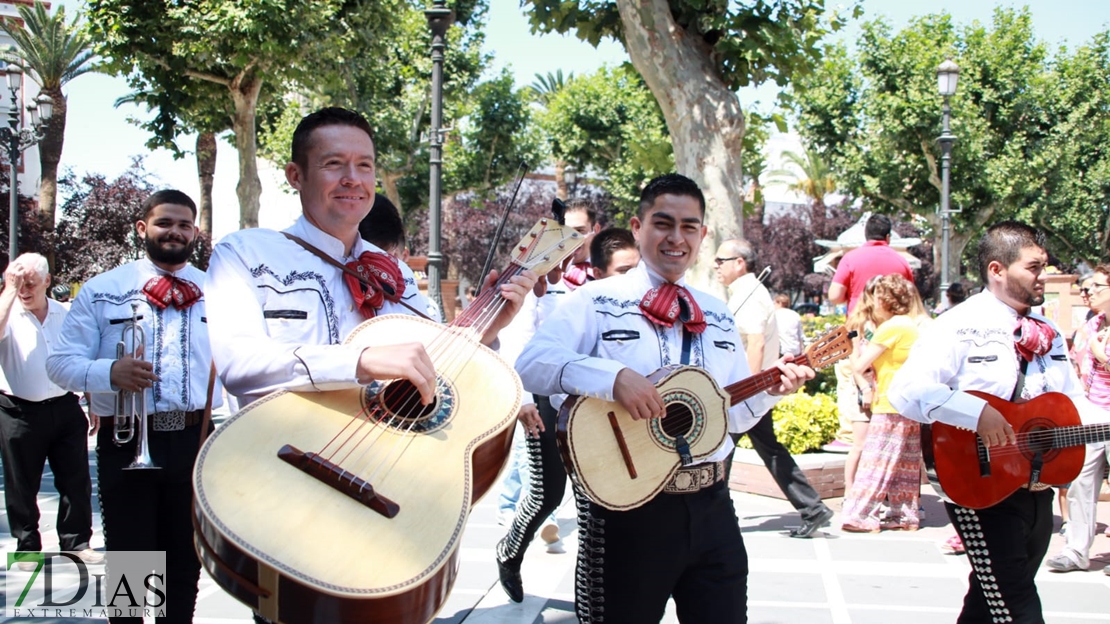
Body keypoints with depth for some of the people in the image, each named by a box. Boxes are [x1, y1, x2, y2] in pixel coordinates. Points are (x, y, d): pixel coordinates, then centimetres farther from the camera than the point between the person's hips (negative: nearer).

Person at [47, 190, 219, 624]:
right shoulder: (101, 291, 3)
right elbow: (61, 363, -3)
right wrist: (109, 372, -23)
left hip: (196, 440, 2)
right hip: (126, 442, -2)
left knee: (186, 559, 13)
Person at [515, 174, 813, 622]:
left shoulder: (719, 316, 15)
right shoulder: (597, 302, -3)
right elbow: (530, 365, -18)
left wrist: (771, 388, 0)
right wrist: (614, 376, -30)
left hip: (711, 505, 5)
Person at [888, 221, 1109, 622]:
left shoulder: (1047, 335, 14)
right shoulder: (962, 326, -11)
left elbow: (1074, 403, 18)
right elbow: (905, 391, -23)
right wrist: (978, 413, -32)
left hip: (1036, 491, 8)